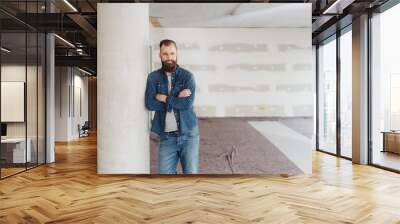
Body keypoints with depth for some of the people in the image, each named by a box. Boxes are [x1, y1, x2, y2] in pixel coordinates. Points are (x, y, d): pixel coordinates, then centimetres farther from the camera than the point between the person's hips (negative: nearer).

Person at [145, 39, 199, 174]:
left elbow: (187, 103, -15)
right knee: (165, 173, 3)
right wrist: (176, 99, -12)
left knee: (191, 172, 4)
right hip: (167, 137, 2)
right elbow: (150, 103, -9)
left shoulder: (187, 76, -2)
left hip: (188, 135, -1)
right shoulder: (153, 77, 4)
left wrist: (164, 98, -8)